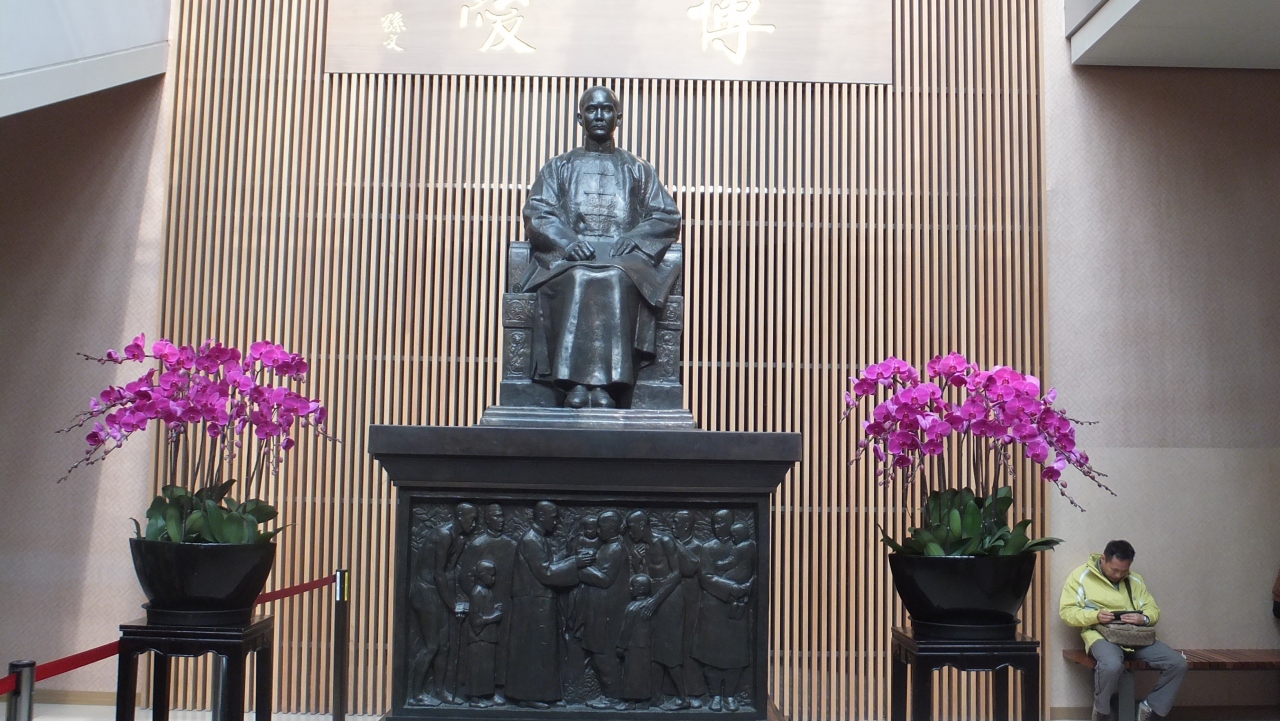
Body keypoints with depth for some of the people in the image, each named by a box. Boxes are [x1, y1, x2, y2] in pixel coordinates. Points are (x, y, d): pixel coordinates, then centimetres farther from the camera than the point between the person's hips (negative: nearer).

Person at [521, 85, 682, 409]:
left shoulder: (639, 170, 25)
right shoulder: (558, 167, 24)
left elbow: (667, 217, 13)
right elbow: (537, 214, 8)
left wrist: (634, 237, -9)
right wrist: (567, 240, -14)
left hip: (624, 255, 0)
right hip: (568, 256, 0)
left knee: (616, 279, -37)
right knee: (578, 279, -37)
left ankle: (607, 383, -46)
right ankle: (576, 382, -45)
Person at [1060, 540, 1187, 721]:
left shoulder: (1134, 580, 18)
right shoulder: (1080, 576, 2)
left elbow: (1153, 609, 15)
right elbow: (1067, 611, -3)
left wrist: (1144, 618, -10)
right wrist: (1095, 616, -20)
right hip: (1101, 634, -5)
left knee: (1178, 663, -15)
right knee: (1111, 665, -40)